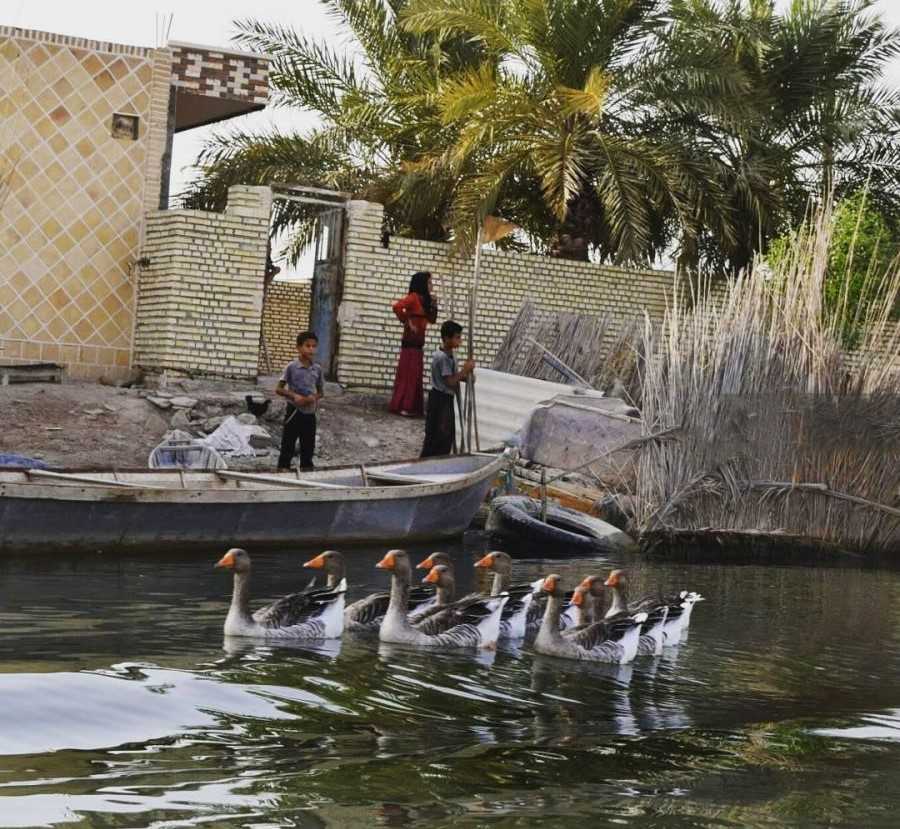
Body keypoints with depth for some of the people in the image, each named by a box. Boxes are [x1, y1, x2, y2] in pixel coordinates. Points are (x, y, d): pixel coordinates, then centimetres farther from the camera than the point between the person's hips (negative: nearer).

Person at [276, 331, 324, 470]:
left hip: (310, 413, 4)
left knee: (308, 448, 11)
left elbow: (320, 392, 12)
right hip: (294, 412, -4)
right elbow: (279, 389, -7)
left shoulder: (317, 369, 2)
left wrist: (314, 398, -11)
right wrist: (294, 396, -21)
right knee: (288, 447, 1)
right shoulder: (292, 367, -9)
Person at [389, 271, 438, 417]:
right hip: (411, 341, -9)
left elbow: (432, 319, 18)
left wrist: (433, 305, 3)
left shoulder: (424, 299, 14)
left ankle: (412, 407, 16)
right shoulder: (414, 297, -11)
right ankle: (402, 406, -2)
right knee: (409, 374, -6)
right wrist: (407, 322, -17)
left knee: (415, 375, 11)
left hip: (418, 342, 9)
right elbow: (397, 307, -26)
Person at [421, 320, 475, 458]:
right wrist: (465, 370, -18)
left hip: (447, 399, 10)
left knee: (448, 435, 14)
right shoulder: (442, 357, -22)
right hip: (440, 399, -10)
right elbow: (450, 381, -23)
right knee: (436, 435, -4)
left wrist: (465, 375, 1)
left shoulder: (451, 355, 8)